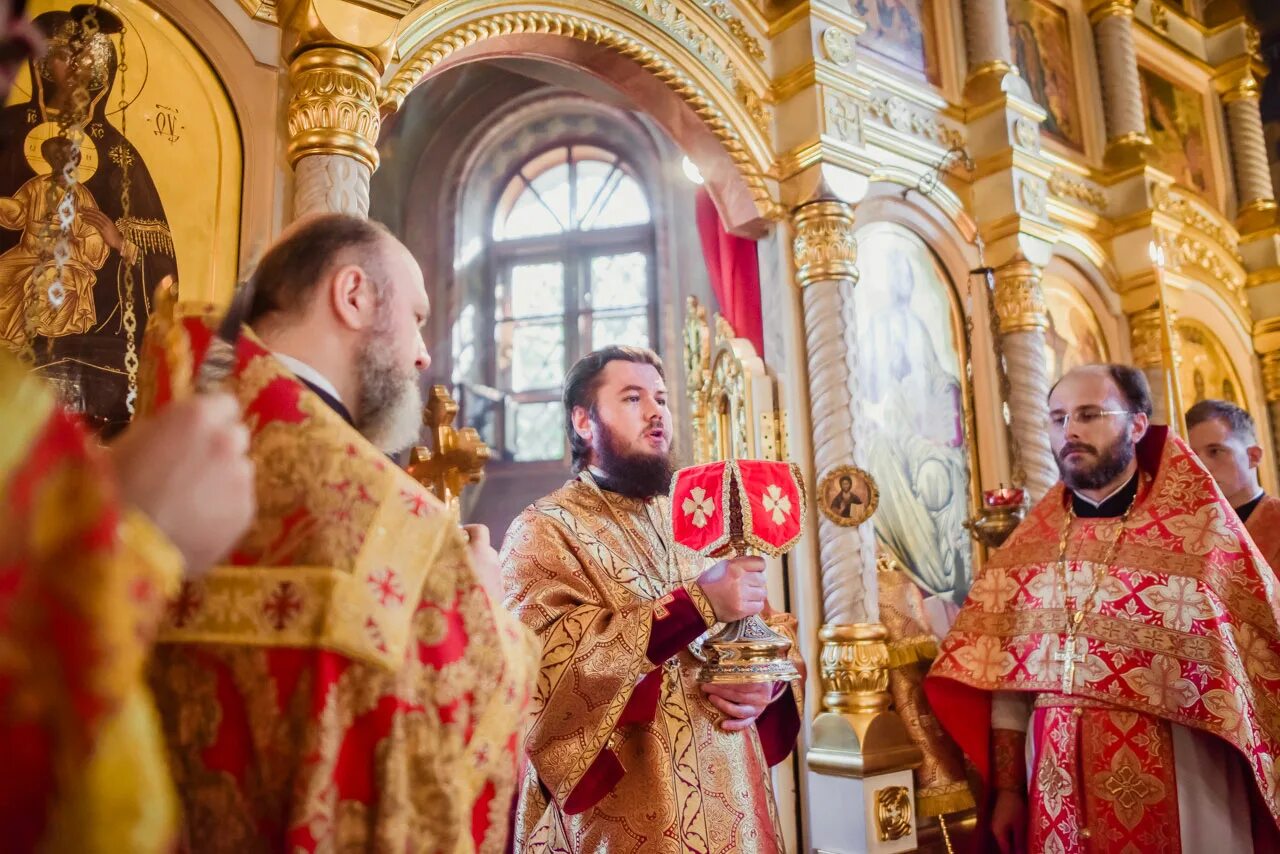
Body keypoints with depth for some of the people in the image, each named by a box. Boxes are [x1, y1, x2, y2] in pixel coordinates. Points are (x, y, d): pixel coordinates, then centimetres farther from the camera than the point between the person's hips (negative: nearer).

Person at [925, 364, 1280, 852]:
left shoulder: (1201, 526, -4)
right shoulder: (1028, 546, 4)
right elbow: (1007, 677, 3)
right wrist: (1006, 789, 1)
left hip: (1175, 780, -2)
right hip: (1058, 781, 3)